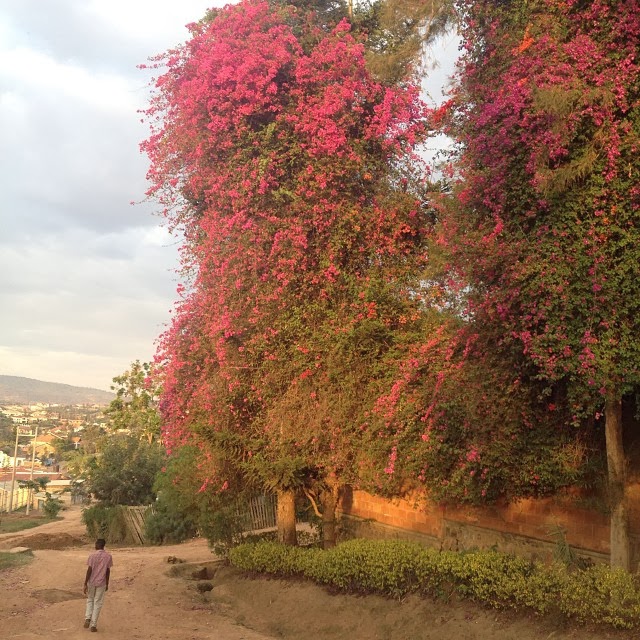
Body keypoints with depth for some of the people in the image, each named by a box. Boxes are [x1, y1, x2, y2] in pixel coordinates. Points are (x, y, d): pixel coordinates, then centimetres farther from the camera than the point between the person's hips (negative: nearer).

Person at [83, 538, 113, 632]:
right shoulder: (108, 556, -4)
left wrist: (85, 584, -9)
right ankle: (93, 625, 5)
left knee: (90, 600, 20)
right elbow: (108, 571, 0)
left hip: (91, 582, -1)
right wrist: (107, 584, 11)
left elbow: (89, 570, -13)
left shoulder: (92, 555, -10)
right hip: (101, 583, 1)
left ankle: (88, 618, 3)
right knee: (98, 603, 8)